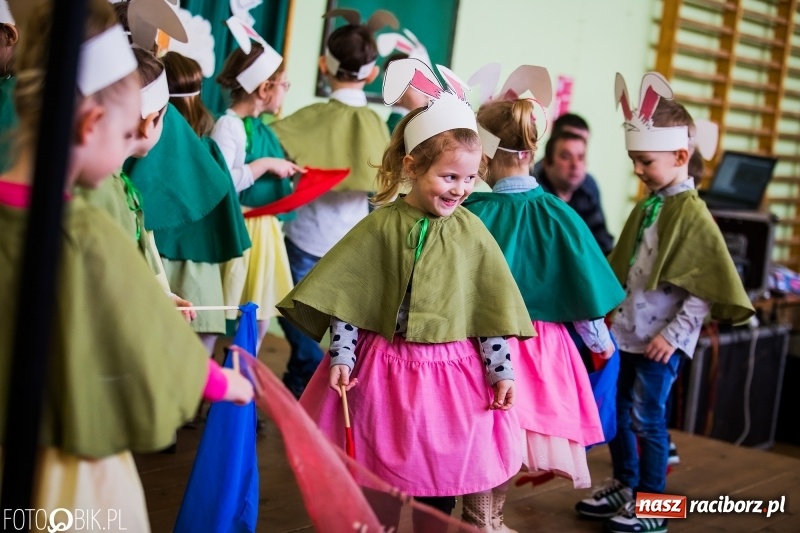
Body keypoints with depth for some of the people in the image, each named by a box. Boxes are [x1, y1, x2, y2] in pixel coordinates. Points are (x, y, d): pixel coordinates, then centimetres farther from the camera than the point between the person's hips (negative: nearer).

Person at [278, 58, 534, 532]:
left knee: (442, 474, 11)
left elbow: (494, 308, 0)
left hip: (451, 370, 1)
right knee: (383, 468, 13)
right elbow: (345, 296, -5)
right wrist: (341, 357, -9)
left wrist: (502, 372, -1)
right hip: (384, 367, -1)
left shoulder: (473, 234, -4)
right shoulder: (381, 226, -7)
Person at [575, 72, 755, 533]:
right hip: (628, 331, 8)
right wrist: (614, 312, 15)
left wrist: (673, 334, -17)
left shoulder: (693, 214, -16)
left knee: (647, 418, 1)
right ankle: (624, 487, 33)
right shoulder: (646, 206, 8)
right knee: (616, 411, 16)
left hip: (660, 339, -8)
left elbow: (709, 287, -17)